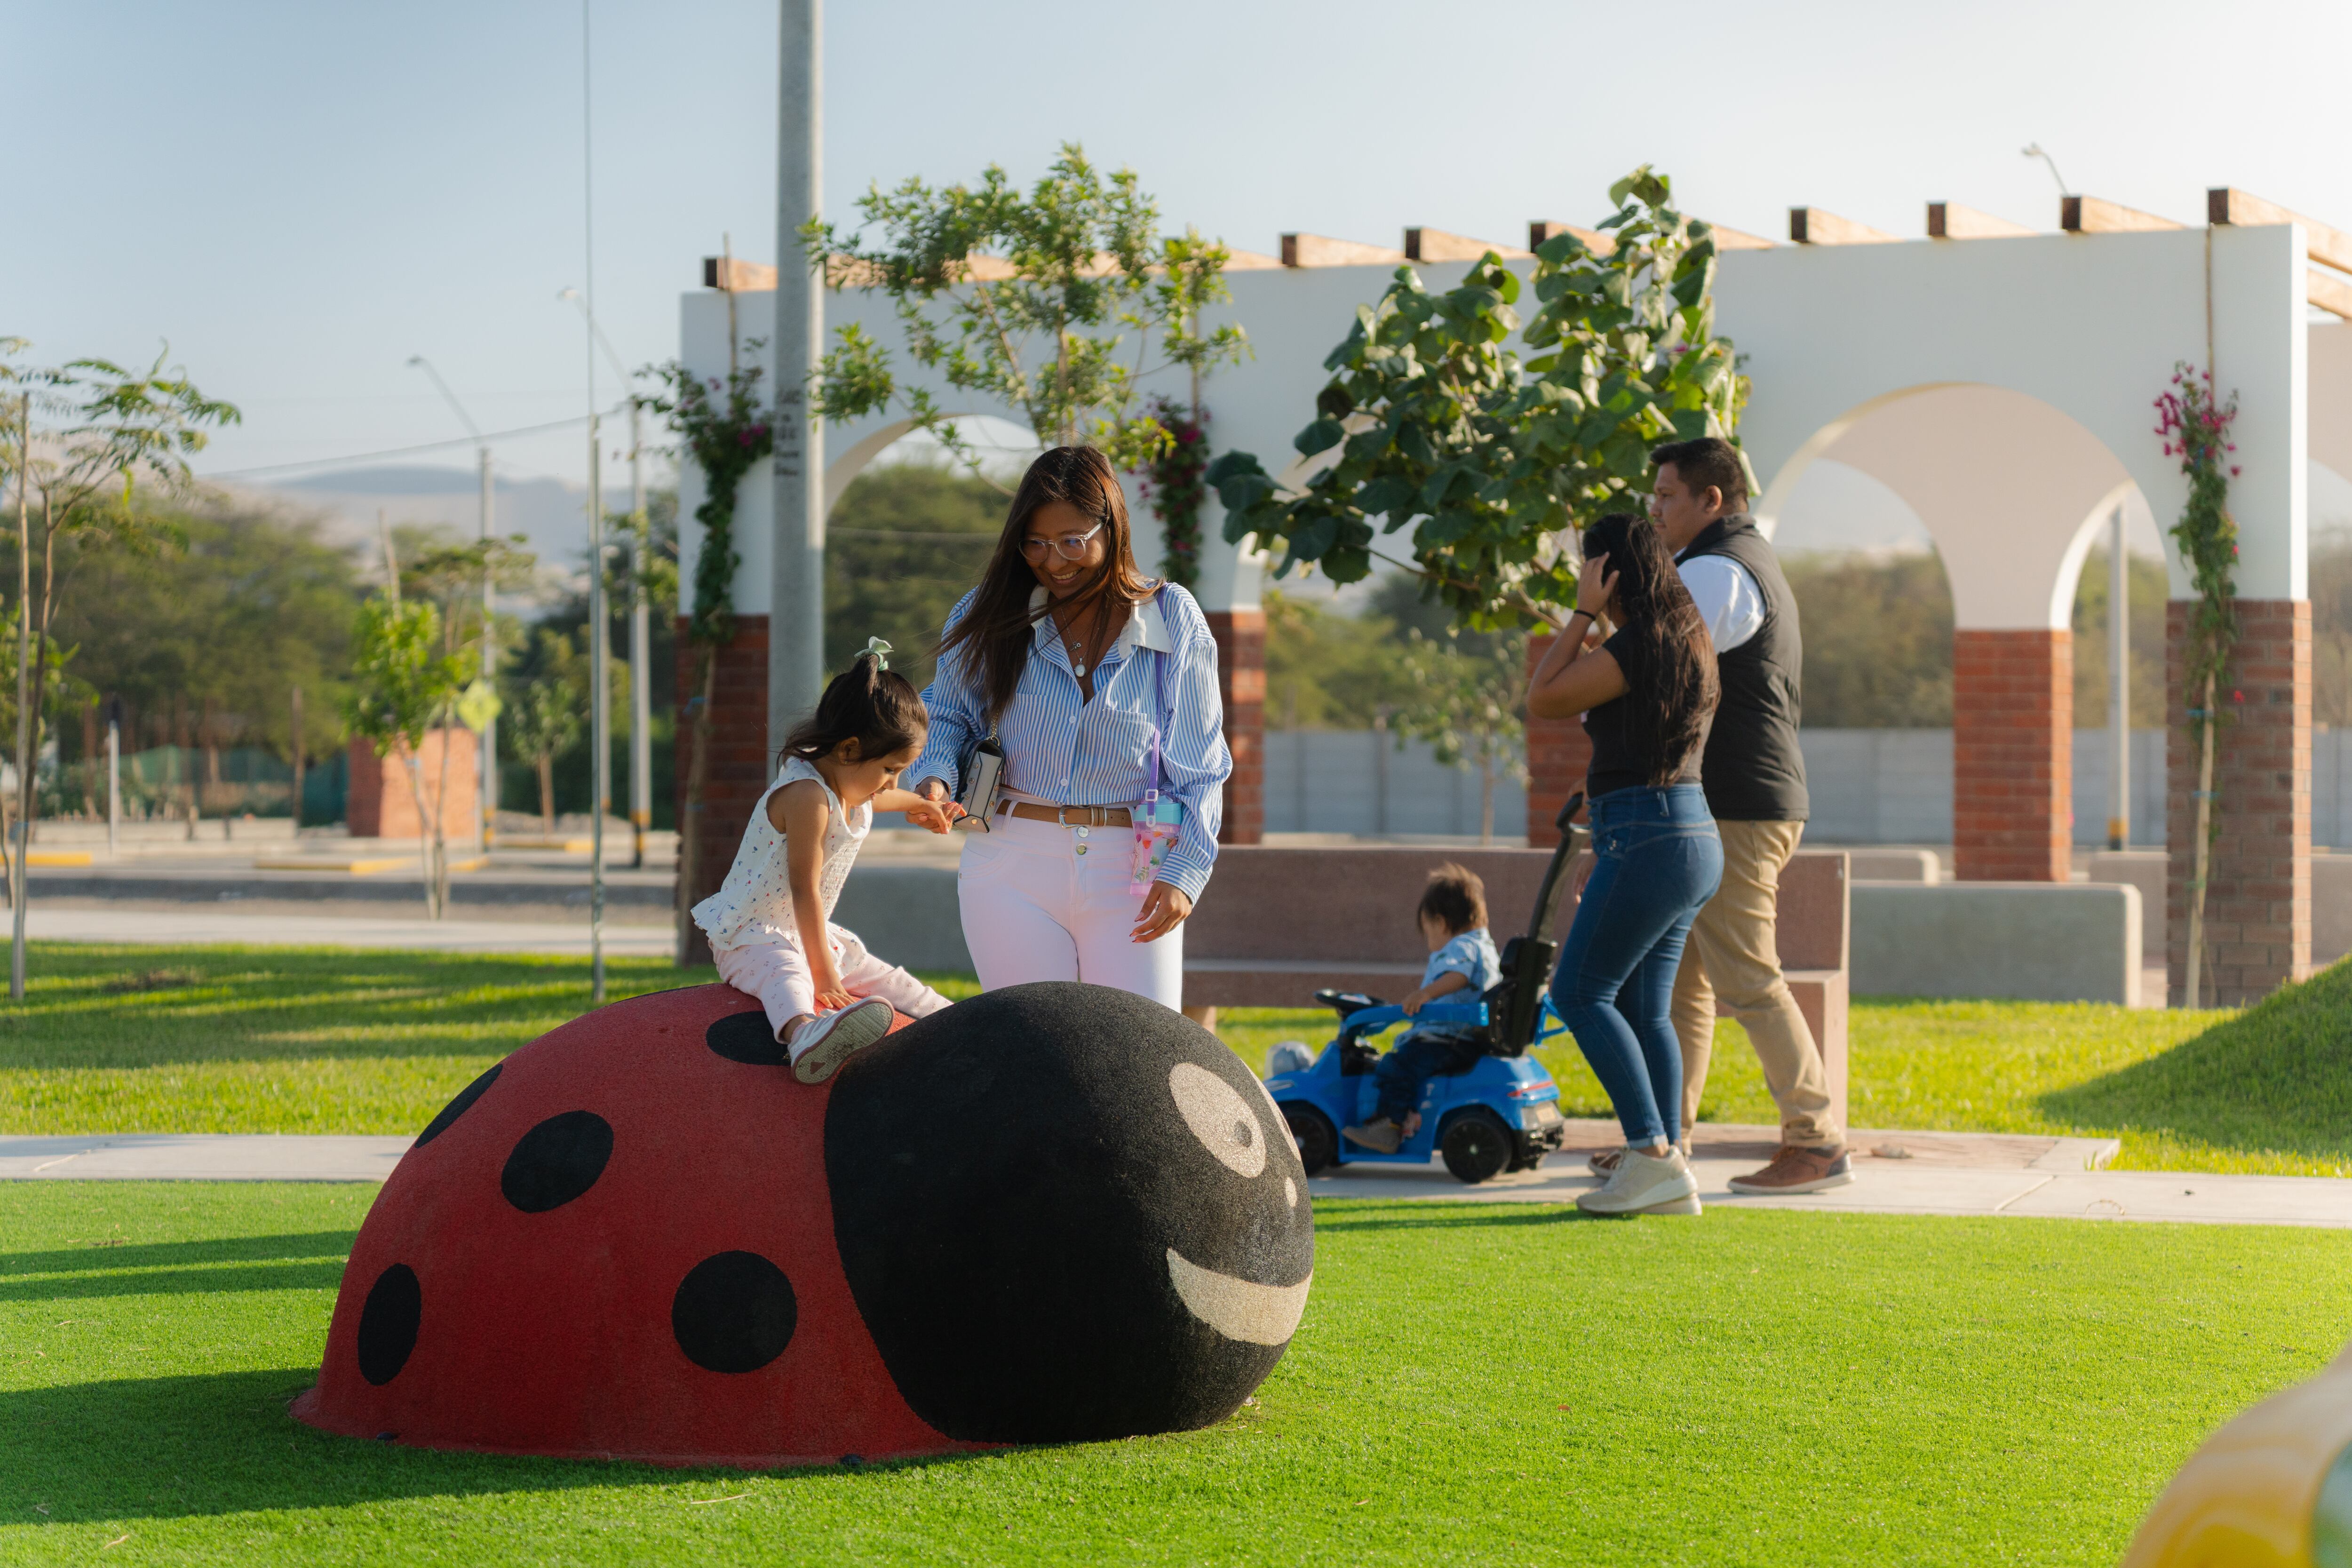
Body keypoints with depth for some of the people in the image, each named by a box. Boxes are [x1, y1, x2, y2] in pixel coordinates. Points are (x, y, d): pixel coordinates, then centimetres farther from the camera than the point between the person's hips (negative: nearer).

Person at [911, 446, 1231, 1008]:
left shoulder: (1173, 619, 2)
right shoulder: (991, 614, 4)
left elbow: (1199, 764, 5)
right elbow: (948, 715, 15)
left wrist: (1185, 872, -5)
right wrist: (935, 775, -8)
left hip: (1131, 876, 0)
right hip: (1012, 869, 1)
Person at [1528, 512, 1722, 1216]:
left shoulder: (1635, 646, -15)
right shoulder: (1686, 641, 14)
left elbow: (1542, 700, -10)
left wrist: (1584, 613, -7)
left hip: (1649, 840, -10)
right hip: (1692, 840, 10)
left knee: (1581, 992, -5)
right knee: (1643, 1008, 9)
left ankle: (1653, 1155, -11)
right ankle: (1669, 1172, 6)